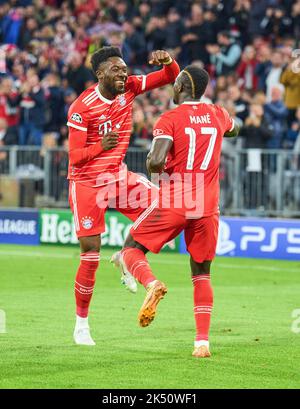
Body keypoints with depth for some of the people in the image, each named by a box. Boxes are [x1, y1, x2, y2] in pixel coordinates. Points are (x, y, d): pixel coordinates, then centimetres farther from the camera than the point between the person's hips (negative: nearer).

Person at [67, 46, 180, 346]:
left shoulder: (129, 87, -3)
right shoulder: (81, 108, -18)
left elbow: (171, 77, 2)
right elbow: (75, 156, -17)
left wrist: (168, 61, -21)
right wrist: (101, 146, -36)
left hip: (117, 175, 5)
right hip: (86, 183, -5)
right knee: (90, 254, -7)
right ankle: (81, 323, 8)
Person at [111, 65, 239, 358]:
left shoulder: (169, 119, -7)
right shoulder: (217, 115, 8)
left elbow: (156, 162, -18)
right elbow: (234, 130, 34)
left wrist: (151, 163, 4)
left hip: (172, 205, -4)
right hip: (207, 207, 4)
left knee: (131, 250, 12)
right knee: (201, 273, 13)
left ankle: (151, 284, -21)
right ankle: (202, 341, 2)